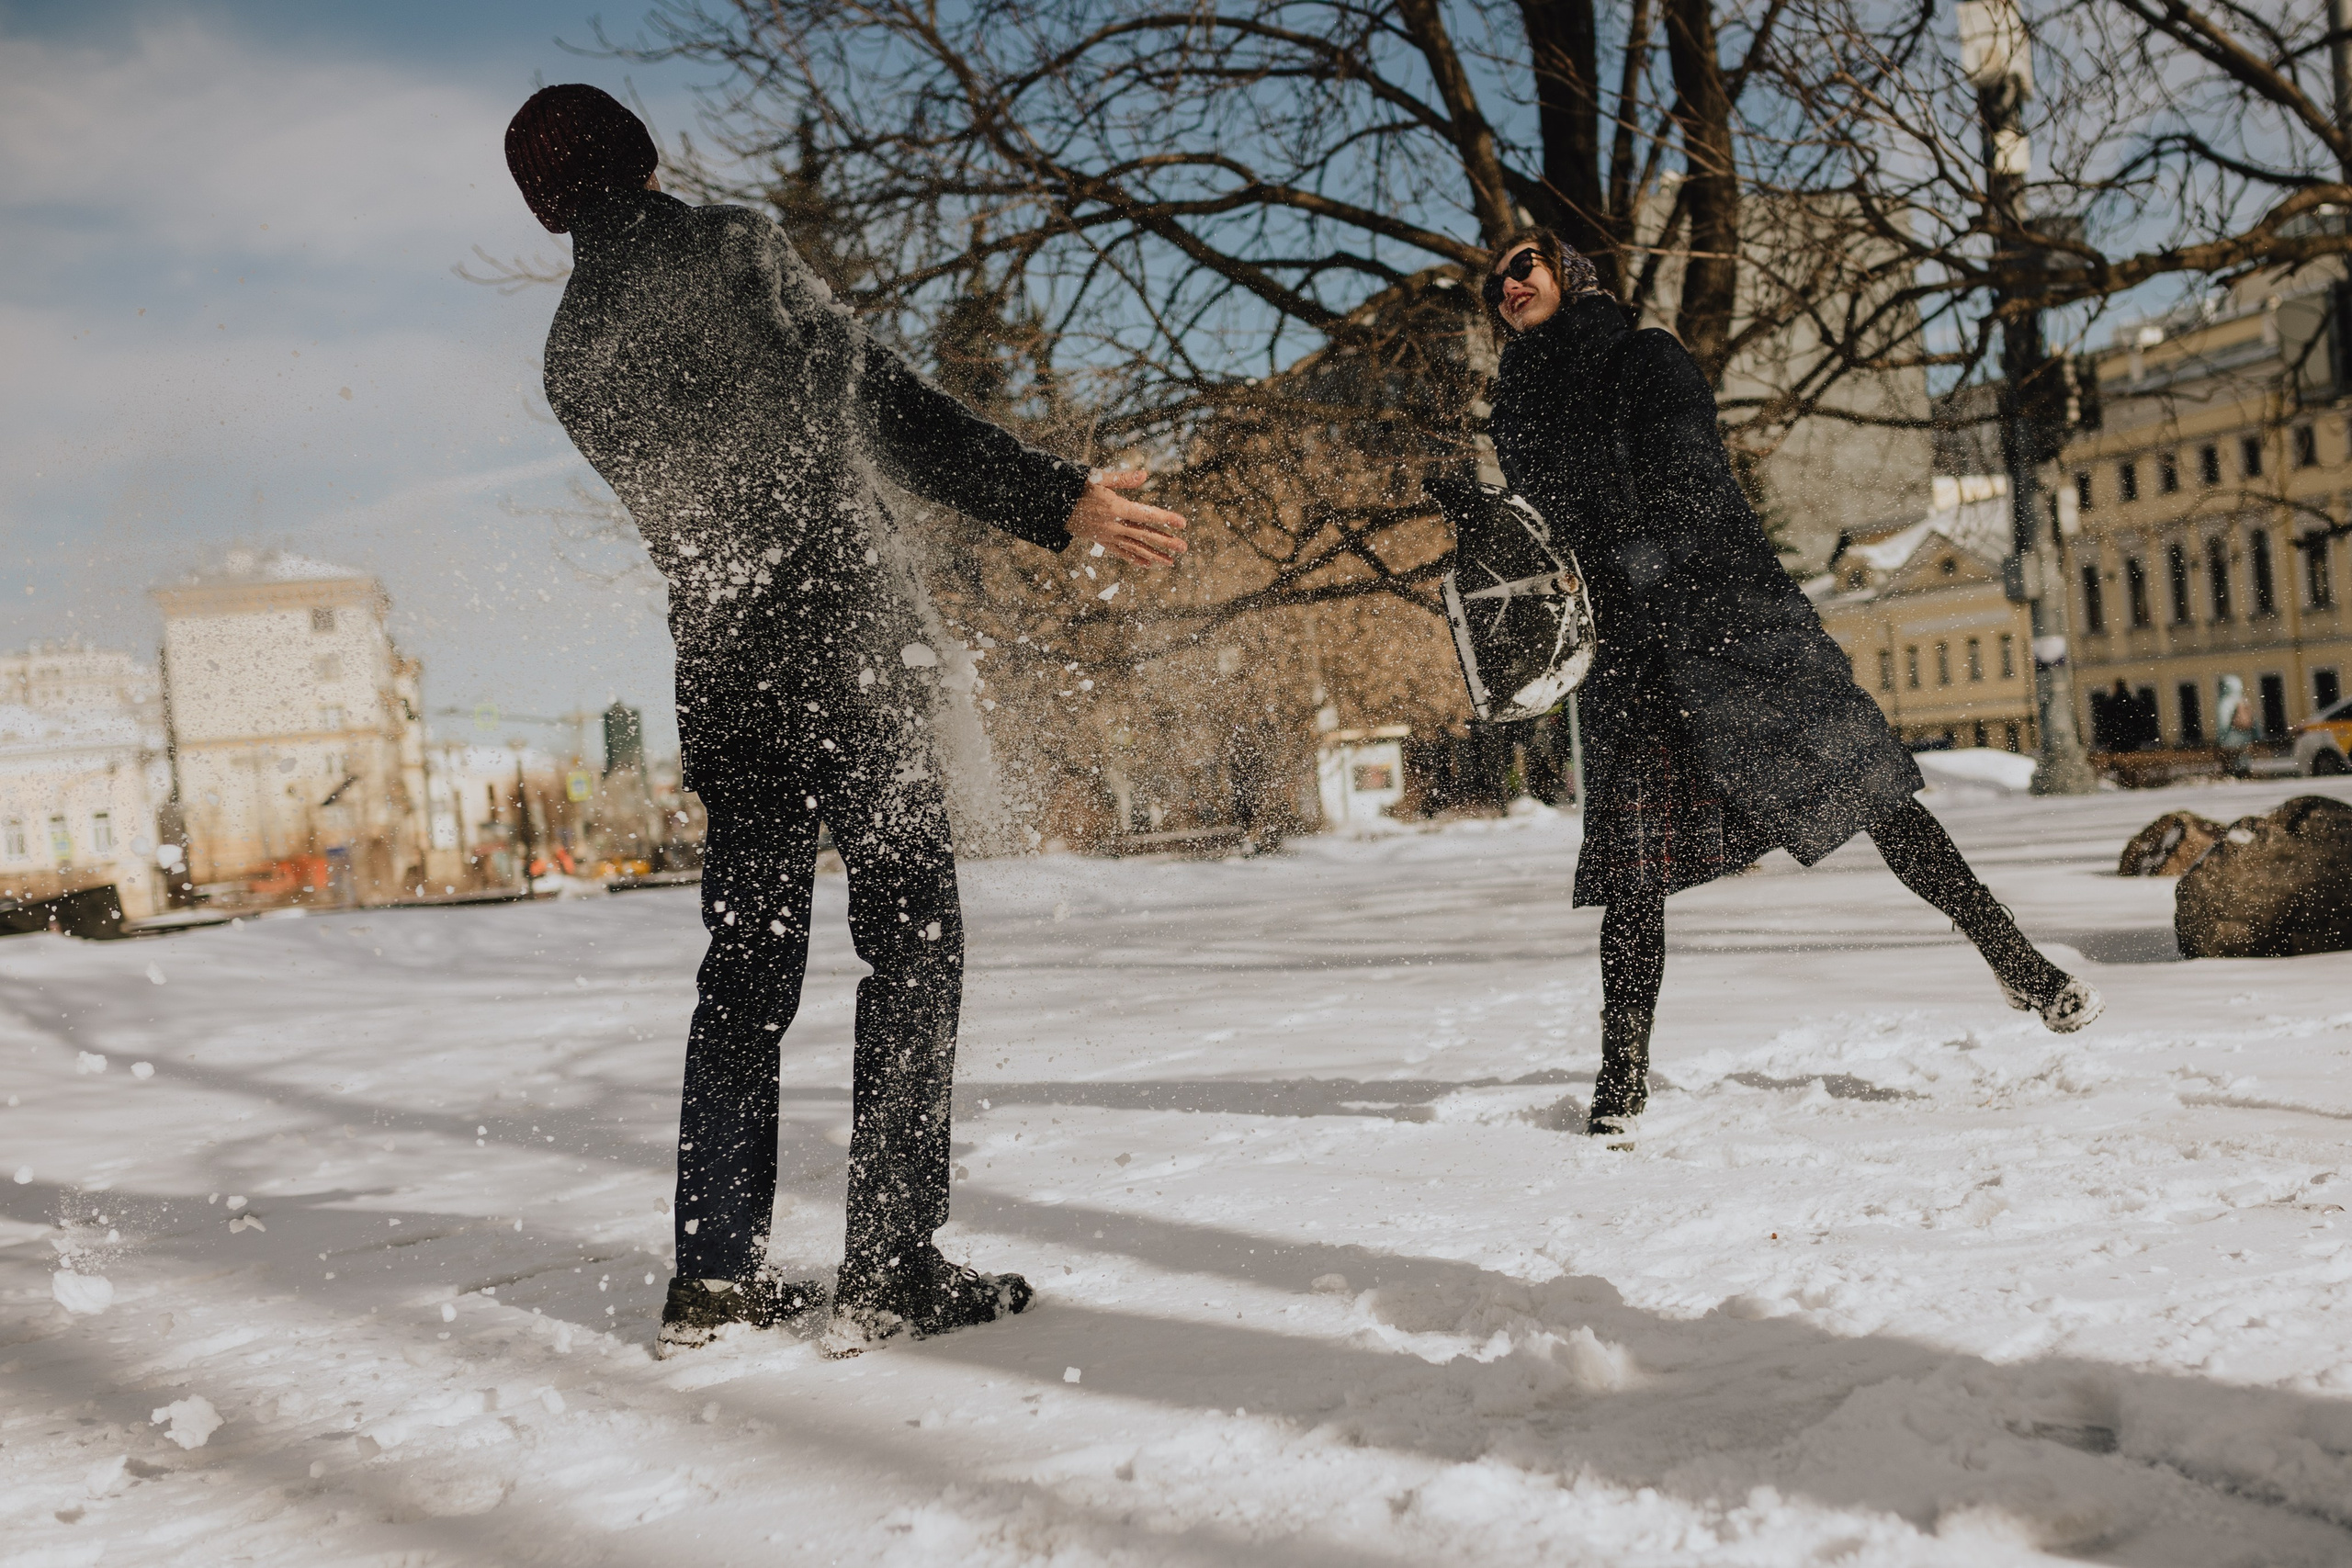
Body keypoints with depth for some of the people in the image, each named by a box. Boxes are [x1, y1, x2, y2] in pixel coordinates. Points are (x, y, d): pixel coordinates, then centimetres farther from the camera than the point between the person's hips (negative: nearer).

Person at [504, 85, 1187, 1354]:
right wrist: (1054, 501, -14)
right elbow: (877, 405, -12)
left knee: (746, 967, 12)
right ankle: (887, 1271, -2)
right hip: (843, 643, -6)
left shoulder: (570, 351, 14)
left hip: (719, 672, 6)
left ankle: (714, 1275, 13)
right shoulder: (733, 248, -3)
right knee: (914, 947, 0)